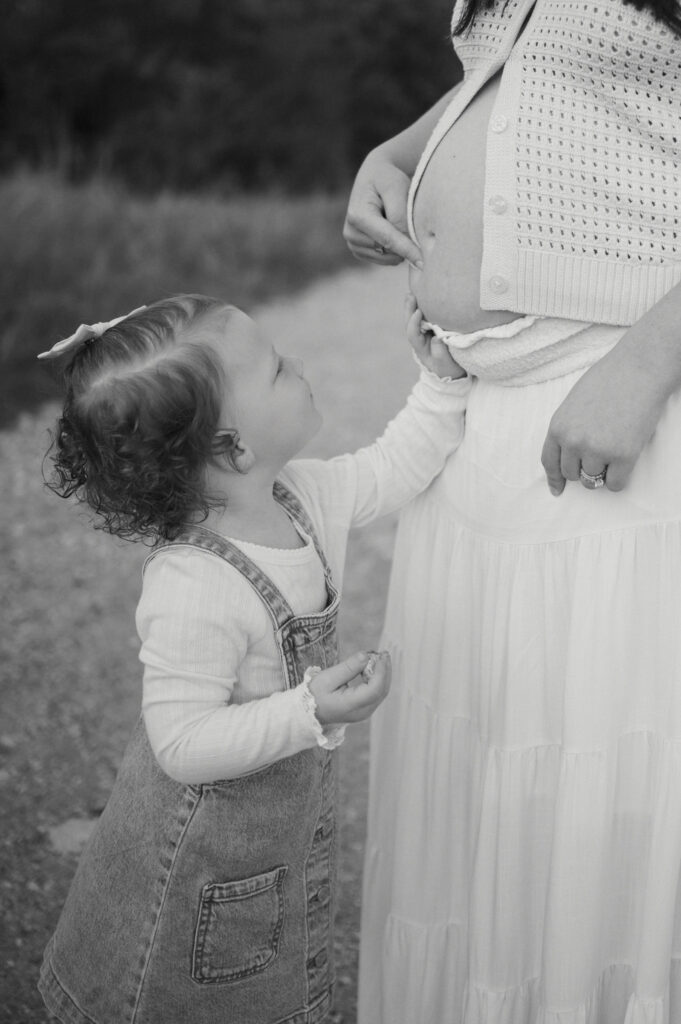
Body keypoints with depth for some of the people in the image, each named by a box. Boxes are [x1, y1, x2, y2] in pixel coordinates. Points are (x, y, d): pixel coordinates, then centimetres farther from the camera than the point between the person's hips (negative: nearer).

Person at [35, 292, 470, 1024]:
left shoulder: (299, 495, -10)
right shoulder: (193, 593, -36)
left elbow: (391, 470, 6)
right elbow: (182, 745, -33)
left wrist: (442, 380, -2)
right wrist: (309, 713, -39)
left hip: (290, 820, 8)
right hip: (206, 853, -8)